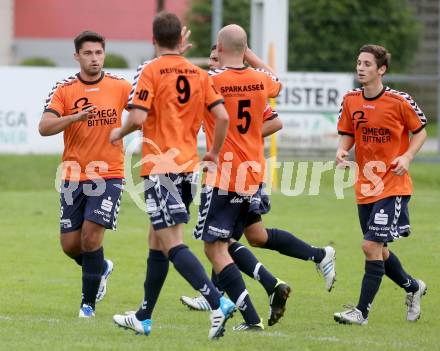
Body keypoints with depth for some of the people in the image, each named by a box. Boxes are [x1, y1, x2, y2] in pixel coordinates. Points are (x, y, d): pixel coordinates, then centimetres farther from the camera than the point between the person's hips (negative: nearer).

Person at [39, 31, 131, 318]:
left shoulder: (120, 87, 0)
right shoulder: (64, 90, -2)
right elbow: (45, 127, -13)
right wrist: (76, 117, -28)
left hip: (108, 175, -2)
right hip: (73, 176, 2)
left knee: (91, 236, -14)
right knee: (70, 244, 3)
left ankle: (88, 302, 3)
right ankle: (101, 268, 36)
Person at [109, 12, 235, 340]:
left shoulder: (150, 72, -9)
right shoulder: (199, 74, 7)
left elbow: (138, 118, -17)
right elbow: (223, 117, 3)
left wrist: (119, 133, 3)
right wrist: (214, 152, 18)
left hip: (160, 167, -7)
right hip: (189, 166, 7)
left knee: (172, 245, -10)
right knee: (157, 239, 17)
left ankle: (218, 303, -26)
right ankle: (143, 318, 24)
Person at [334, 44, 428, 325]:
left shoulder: (399, 101, -12)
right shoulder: (351, 101, 1)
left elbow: (420, 132, 1)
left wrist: (407, 157, -15)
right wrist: (342, 152, -10)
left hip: (394, 186, -6)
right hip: (365, 186, 6)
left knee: (371, 246, -14)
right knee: (378, 249, 13)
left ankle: (362, 311, -8)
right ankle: (413, 287, 39)